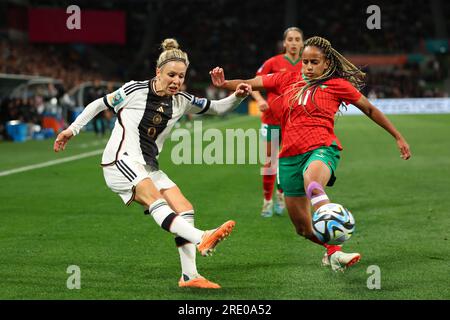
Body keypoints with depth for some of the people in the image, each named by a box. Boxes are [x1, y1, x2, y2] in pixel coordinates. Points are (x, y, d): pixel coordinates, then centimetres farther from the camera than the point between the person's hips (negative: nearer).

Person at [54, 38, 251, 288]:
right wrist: (73, 129, 6)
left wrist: (237, 96, -5)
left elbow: (217, 108, 14)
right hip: (120, 162, -7)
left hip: (147, 167, 7)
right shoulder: (135, 91, -8)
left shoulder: (181, 101, 6)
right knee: (155, 199, -31)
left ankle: (189, 275, -6)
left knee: (185, 208, -7)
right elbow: (100, 104, 5)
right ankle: (201, 239, -52)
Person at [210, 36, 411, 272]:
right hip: (290, 155, 5)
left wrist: (398, 137, 17)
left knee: (312, 183, -42)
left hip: (321, 149, -5)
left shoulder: (337, 84, 7)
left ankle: (335, 252, -53)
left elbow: (369, 109, 16)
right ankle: (332, 251, 37)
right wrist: (224, 84, -11)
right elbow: (250, 84, 9)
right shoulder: (287, 80, 14)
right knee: (303, 228, 6)